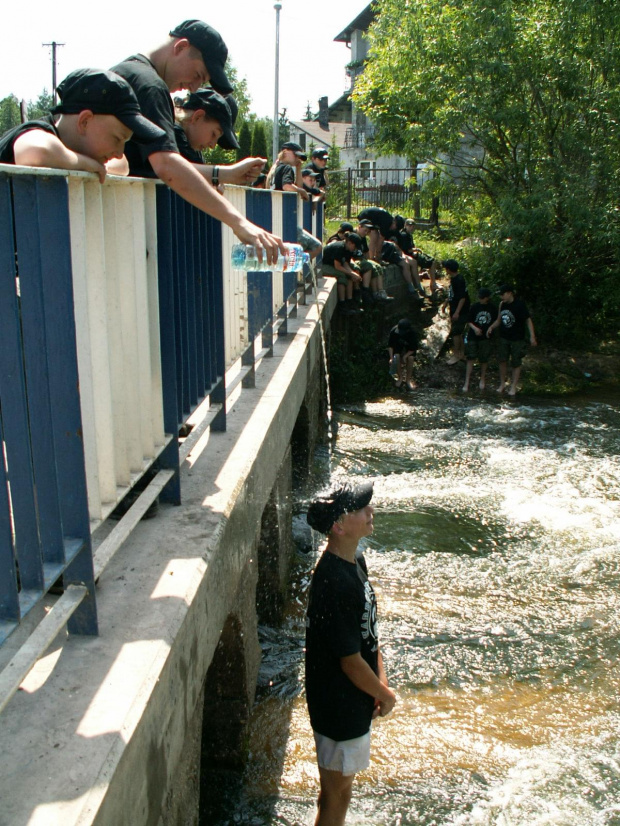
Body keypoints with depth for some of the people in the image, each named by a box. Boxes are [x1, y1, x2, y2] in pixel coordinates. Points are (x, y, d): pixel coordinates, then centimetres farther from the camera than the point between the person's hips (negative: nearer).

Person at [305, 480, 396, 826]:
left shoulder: (355, 559, -1)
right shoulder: (335, 583, -32)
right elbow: (351, 661, -25)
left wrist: (381, 678, 0)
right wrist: (386, 694, -9)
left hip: (355, 699, 9)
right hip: (340, 706, -9)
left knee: (343, 788, 26)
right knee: (336, 793, 13)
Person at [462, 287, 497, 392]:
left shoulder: (493, 308, -3)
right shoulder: (474, 307, -4)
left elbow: (495, 322, 8)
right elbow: (469, 321, -1)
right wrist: (474, 328, -18)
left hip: (486, 337, 1)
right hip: (473, 336, -1)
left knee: (484, 359, 9)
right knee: (471, 358, -1)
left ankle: (482, 379, 29)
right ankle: (467, 382, 3)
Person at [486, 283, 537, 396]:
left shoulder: (520, 304, -16)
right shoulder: (502, 305, 2)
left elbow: (528, 320, -13)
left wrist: (532, 336, -19)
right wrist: (491, 327, -5)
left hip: (517, 339, -5)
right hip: (504, 337, 6)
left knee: (516, 363, 4)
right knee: (502, 361, 9)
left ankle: (513, 387, 13)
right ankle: (502, 384, 23)